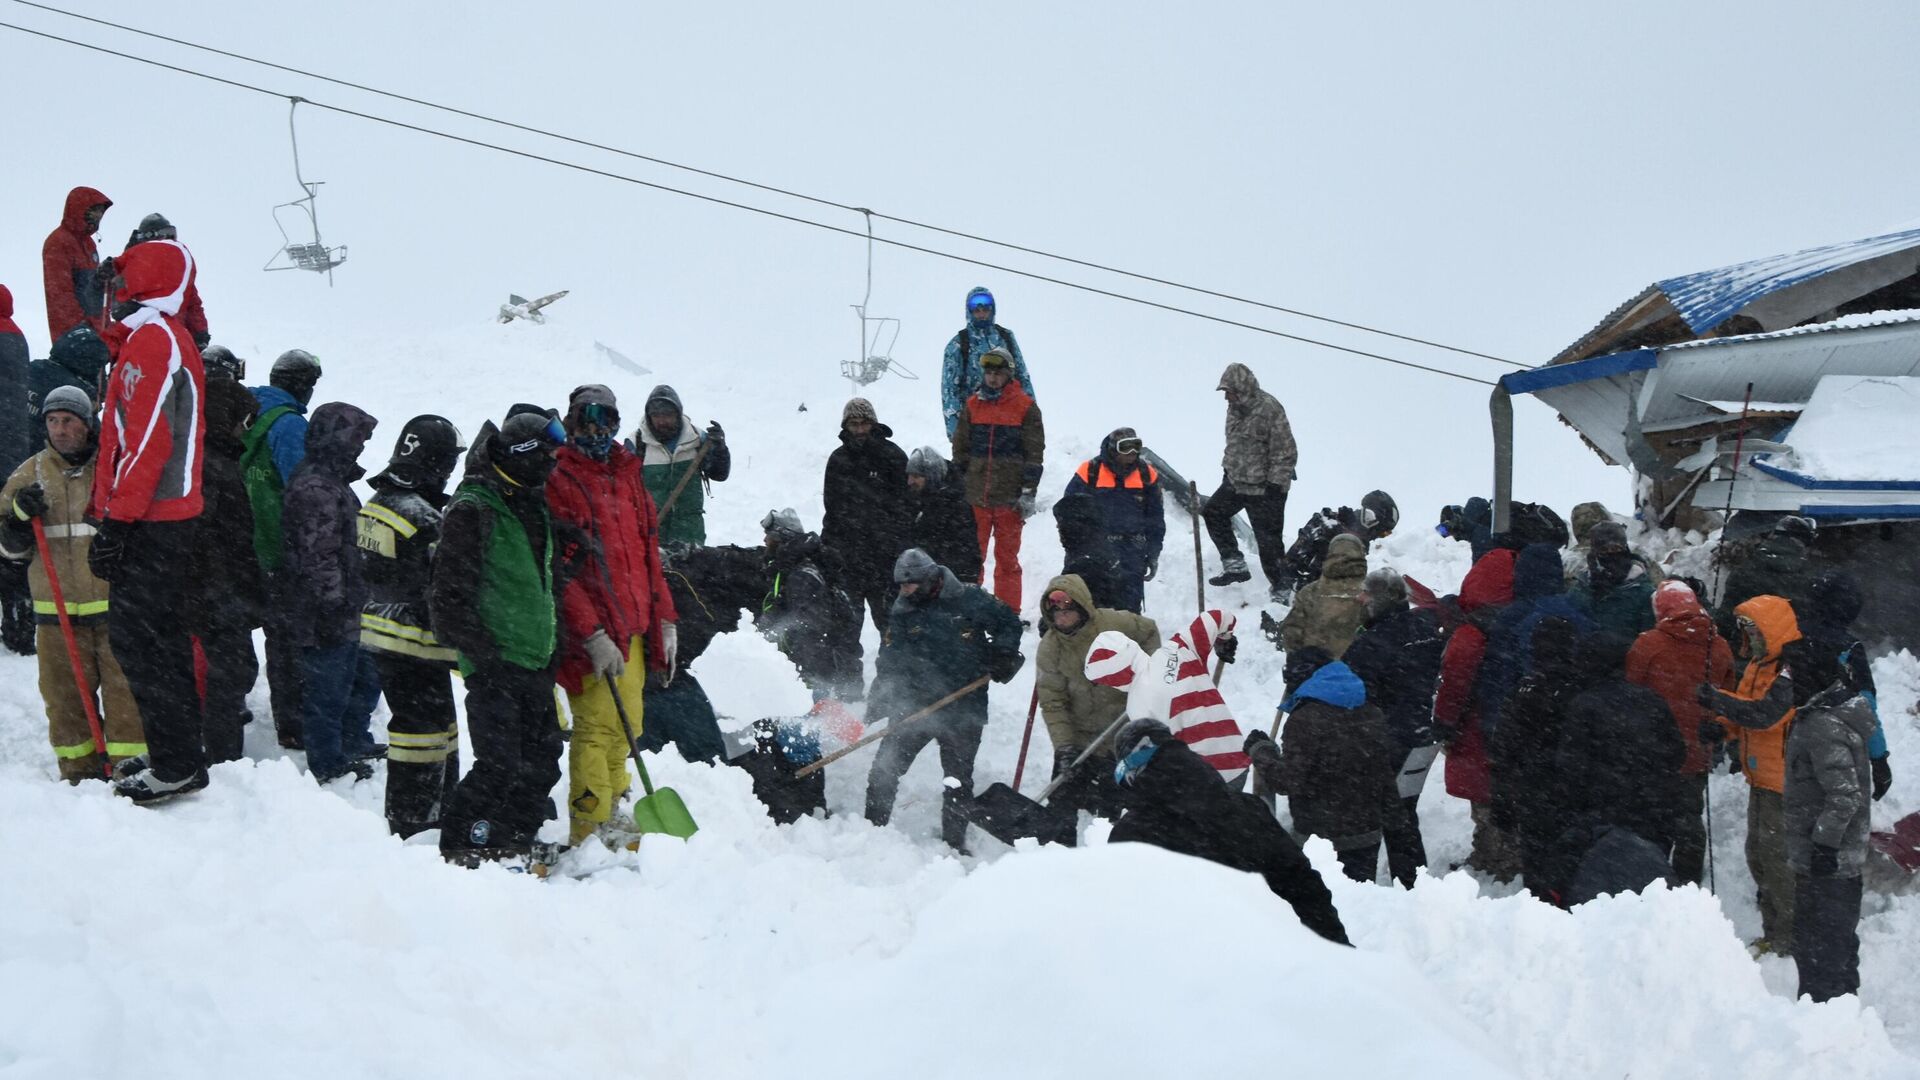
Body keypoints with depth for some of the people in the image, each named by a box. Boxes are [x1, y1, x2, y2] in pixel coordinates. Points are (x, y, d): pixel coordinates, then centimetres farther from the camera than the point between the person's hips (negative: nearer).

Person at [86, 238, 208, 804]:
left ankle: (177, 763, -8)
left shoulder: (150, 339, -13)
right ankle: (180, 755, 19)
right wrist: (110, 510, 22)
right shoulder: (164, 337, 19)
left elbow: (147, 439, -20)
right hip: (169, 518, 10)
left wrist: (117, 519, -21)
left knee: (138, 637, -9)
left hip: (149, 522, -10)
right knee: (160, 638, 14)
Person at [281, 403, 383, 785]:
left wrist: (355, 601, 28)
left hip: (345, 613, 11)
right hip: (326, 619, -11)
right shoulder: (315, 489, -21)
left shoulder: (330, 481, 14)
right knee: (329, 689, 0)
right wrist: (337, 606, -22)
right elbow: (319, 557, -24)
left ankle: (354, 745, 38)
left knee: (364, 675, 23)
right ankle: (328, 766, 11)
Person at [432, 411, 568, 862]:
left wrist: (551, 647, 19)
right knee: (500, 765, -12)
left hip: (535, 662, 9)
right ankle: (460, 847, 1)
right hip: (494, 664, -9)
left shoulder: (533, 507, 16)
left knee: (542, 761, 10)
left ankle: (513, 843, 23)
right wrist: (481, 651, -17)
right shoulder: (472, 510, -12)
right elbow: (450, 593, -15)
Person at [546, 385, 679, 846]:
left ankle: (611, 813, 22)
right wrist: (593, 634, -19)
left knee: (626, 724, 12)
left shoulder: (629, 475, 17)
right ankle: (591, 831, -4)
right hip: (591, 630, -7)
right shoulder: (559, 480, -6)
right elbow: (561, 569, -13)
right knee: (597, 725, -9)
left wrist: (664, 617, 15)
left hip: (633, 625, 7)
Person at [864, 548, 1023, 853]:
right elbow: (888, 664, 2)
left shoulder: (970, 600, -3)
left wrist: (1004, 655, -4)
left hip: (963, 711, -2)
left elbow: (1008, 621, 10)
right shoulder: (902, 615, 4)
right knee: (885, 768, -2)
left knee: (958, 779, 7)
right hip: (913, 704, 2)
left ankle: (954, 842, 18)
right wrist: (877, 704, -7)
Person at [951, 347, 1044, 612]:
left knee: (1007, 559, 5)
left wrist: (1028, 493, -7)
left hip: (1009, 498, -2)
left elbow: (1034, 452, -2)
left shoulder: (1025, 406, 0)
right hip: (974, 496, 2)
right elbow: (960, 449, 12)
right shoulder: (972, 405, 9)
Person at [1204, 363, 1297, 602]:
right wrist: (1227, 469, 21)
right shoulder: (1236, 407, 4)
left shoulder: (1269, 409, -22)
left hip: (1263, 487, -9)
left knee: (1268, 539, -4)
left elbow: (1286, 453, -20)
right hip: (1236, 482, 9)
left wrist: (1275, 486, -20)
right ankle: (1235, 566, 24)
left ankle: (1280, 589, 8)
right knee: (1213, 513, 18)